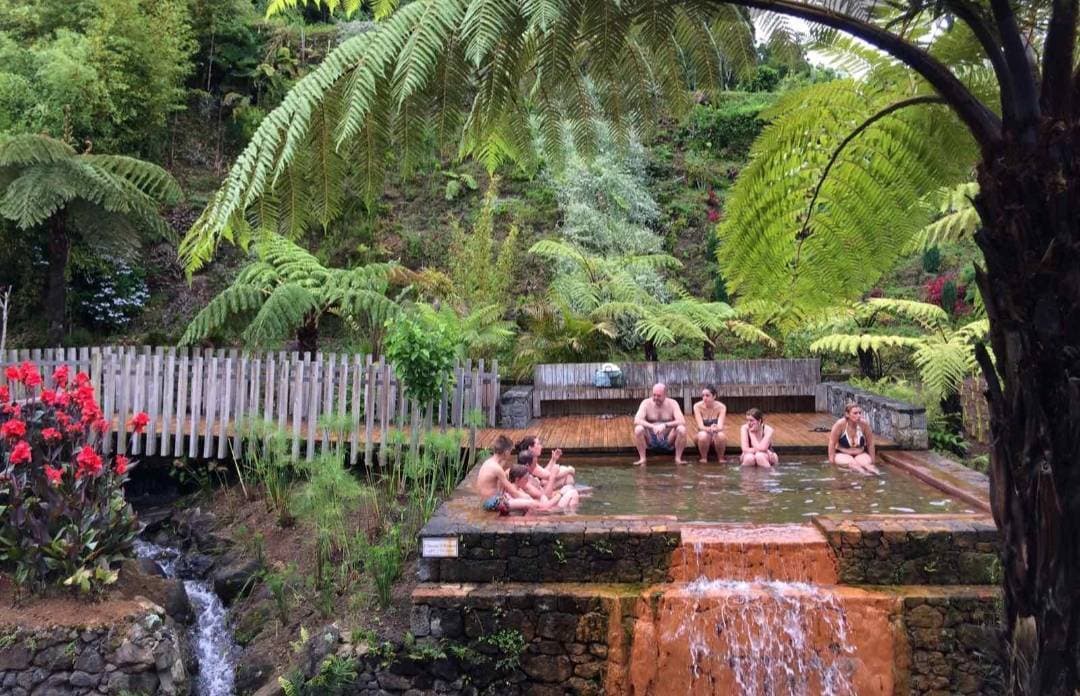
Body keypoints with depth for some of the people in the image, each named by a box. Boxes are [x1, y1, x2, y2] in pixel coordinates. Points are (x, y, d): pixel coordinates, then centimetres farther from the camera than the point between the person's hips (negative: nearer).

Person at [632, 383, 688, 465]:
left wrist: (665, 425, -34)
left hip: (668, 441, 0)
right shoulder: (646, 403, -7)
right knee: (638, 429, -29)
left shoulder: (672, 403, -6)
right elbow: (636, 421, -21)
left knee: (682, 429, -27)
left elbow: (682, 422, -19)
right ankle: (642, 458, -16)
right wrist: (653, 426, -36)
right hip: (651, 440, 0)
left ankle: (678, 458, -12)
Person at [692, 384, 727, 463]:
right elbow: (700, 426, -24)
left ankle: (720, 458, -8)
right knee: (703, 435, -36)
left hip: (716, 436, 0)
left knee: (721, 435, -35)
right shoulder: (697, 406, -15)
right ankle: (703, 458, -10)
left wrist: (715, 429, -50)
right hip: (704, 438, 0)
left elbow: (720, 426, -25)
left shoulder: (721, 407, -15)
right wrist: (709, 429, -46)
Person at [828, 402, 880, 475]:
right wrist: (832, 459, -9)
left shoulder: (864, 424, -12)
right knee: (850, 462, -36)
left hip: (860, 454, 3)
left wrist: (872, 460, 2)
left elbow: (870, 443, 1)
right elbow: (832, 442, -8)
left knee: (867, 462, -31)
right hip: (842, 454, -3)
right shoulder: (840, 424, -18)